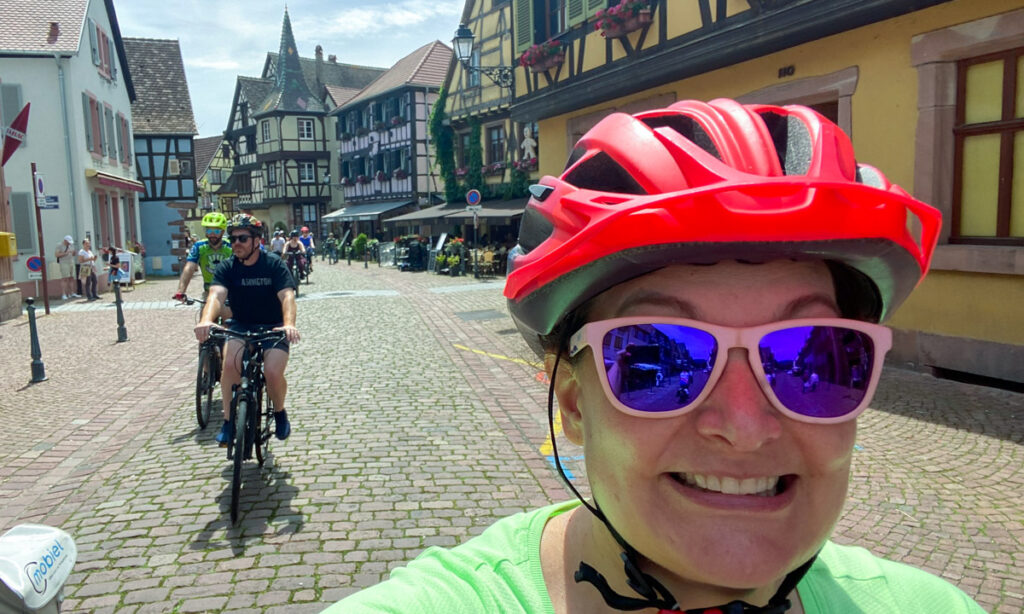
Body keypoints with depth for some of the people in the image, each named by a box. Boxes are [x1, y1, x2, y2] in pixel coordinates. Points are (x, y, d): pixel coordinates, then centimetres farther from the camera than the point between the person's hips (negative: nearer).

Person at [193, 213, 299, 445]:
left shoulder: (274, 264, -10)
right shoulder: (227, 267, -4)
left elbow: (287, 296, -23)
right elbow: (216, 295, -22)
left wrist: (289, 324, -43)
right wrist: (206, 320, -44)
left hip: (272, 328, -2)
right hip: (241, 326, 2)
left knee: (273, 372, -25)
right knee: (230, 363, -28)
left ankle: (279, 412, 8)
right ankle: (228, 421, -11)